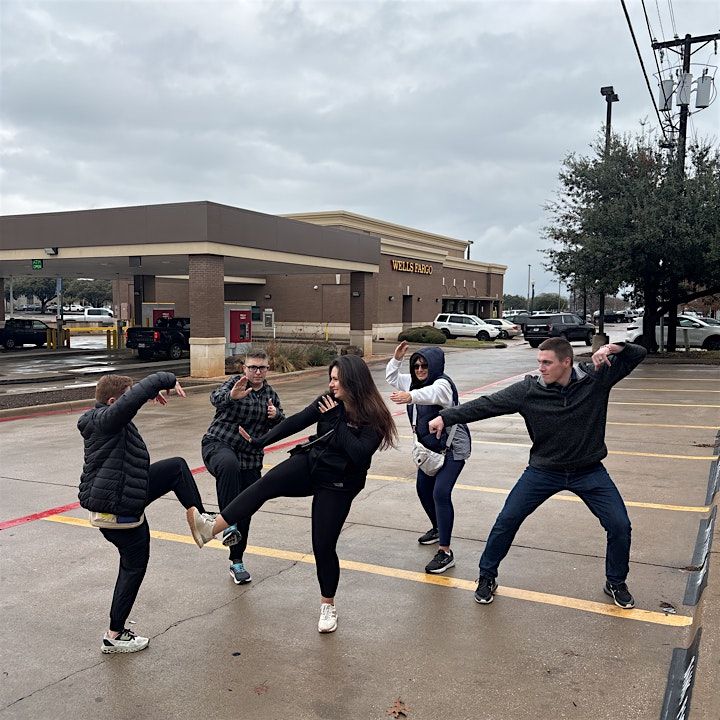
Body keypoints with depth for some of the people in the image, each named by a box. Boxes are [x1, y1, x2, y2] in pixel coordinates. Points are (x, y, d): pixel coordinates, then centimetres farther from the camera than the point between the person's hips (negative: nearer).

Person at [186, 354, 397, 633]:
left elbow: (359, 453, -27)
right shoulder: (329, 402, -1)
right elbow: (296, 421, 5)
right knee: (267, 482, -25)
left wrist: (336, 420, -24)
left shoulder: (373, 418, -15)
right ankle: (211, 528, -34)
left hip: (337, 485, -4)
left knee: (324, 545, -1)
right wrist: (262, 441, 8)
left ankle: (328, 606, 23)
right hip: (309, 464, 4)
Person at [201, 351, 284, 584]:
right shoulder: (235, 383, -5)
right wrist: (231, 395, -48)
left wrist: (276, 415, -10)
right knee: (229, 464, -41)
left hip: (250, 460, 5)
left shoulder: (271, 395, 9)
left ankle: (237, 561, 25)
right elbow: (215, 398, -25)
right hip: (218, 444, -5)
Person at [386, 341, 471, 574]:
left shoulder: (443, 383, -21)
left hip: (452, 448, -9)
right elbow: (392, 378, 18)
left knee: (440, 493, -19)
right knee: (423, 488, 19)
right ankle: (437, 528, 43)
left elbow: (431, 393, -45)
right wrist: (396, 358, -1)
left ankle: (445, 552, -16)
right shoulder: (414, 382, 6)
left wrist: (411, 396, -65)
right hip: (430, 447, 9)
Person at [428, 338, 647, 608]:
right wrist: (445, 417, -19)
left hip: (589, 471, 1)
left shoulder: (596, 377, -15)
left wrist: (613, 348, -31)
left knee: (620, 525, -2)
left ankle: (616, 583, 26)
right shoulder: (529, 389, -17)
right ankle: (487, 577, 20)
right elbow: (487, 404, -15)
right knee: (506, 520, -2)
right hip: (543, 470, 0)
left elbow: (638, 354, -10)